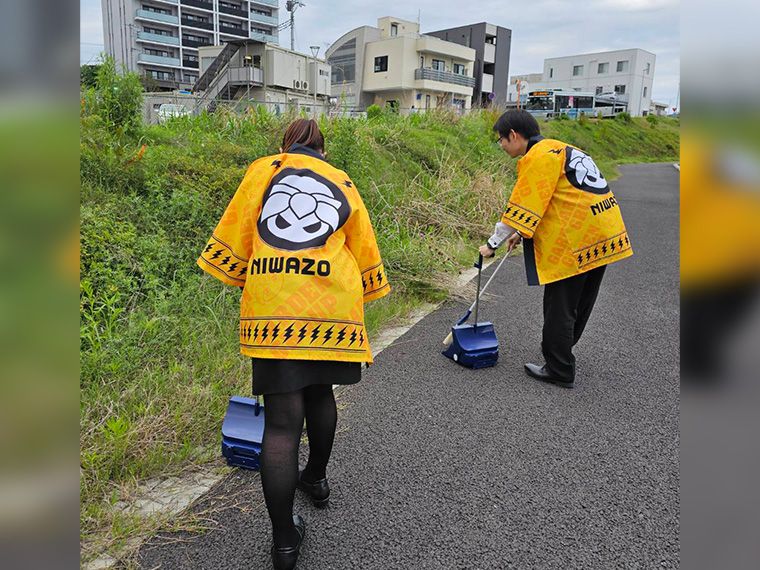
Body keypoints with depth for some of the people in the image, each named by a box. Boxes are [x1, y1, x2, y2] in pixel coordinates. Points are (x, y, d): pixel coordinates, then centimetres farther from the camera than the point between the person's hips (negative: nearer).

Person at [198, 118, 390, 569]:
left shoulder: (264, 169, 14)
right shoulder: (343, 183, 20)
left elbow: (235, 230, 8)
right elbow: (364, 249, 21)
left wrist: (236, 279, 21)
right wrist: (358, 299, 33)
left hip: (273, 305, -2)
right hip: (333, 305, 2)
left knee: (282, 418, 1)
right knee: (319, 393, 24)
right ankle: (317, 479, 46)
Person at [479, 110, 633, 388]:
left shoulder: (538, 157, -13)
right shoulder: (558, 148, 19)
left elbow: (522, 206, -14)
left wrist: (493, 243, -4)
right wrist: (520, 234, 25)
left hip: (575, 241, -10)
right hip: (604, 234, 10)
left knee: (560, 304, 1)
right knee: (581, 300, 20)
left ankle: (559, 372, 10)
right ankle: (560, 348, 39)